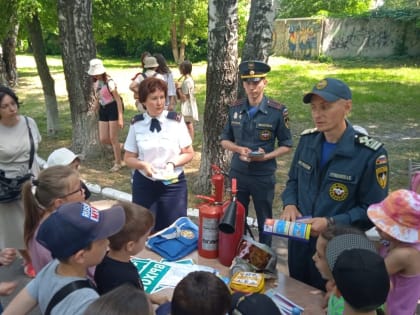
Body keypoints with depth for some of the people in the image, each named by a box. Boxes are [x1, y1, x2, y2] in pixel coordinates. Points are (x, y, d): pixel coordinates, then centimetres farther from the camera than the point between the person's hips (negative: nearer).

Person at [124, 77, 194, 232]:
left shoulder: (176, 120, -7)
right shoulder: (136, 124, -3)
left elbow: (189, 153, 1)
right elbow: (128, 158, 4)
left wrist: (173, 163, -17)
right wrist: (143, 165, -16)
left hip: (173, 183, -1)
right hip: (144, 183, 1)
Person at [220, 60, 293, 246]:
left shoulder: (278, 111, -11)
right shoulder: (235, 109, -1)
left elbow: (286, 145, -3)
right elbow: (225, 140, 7)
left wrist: (267, 156, -21)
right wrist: (239, 149, -14)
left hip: (264, 176, -3)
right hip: (237, 173, 3)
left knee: (264, 221, 14)